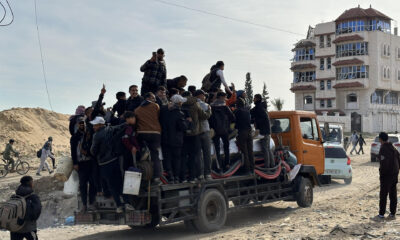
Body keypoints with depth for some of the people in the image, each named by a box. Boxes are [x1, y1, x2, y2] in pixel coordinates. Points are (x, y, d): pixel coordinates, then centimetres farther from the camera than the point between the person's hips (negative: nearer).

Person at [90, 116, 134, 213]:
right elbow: (124, 126, 0)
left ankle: (119, 206, 5)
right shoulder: (111, 130, 1)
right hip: (115, 160, 4)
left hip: (104, 164, -4)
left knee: (112, 185, 5)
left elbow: (93, 151, -4)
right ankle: (127, 203, -1)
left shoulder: (97, 136, -12)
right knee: (120, 182, 9)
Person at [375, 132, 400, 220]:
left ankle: (381, 214, 2)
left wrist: (381, 173, -13)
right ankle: (393, 213, 18)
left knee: (383, 194, -1)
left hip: (386, 175, -7)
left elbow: (384, 163, -23)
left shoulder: (383, 149, -16)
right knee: (393, 194, 12)